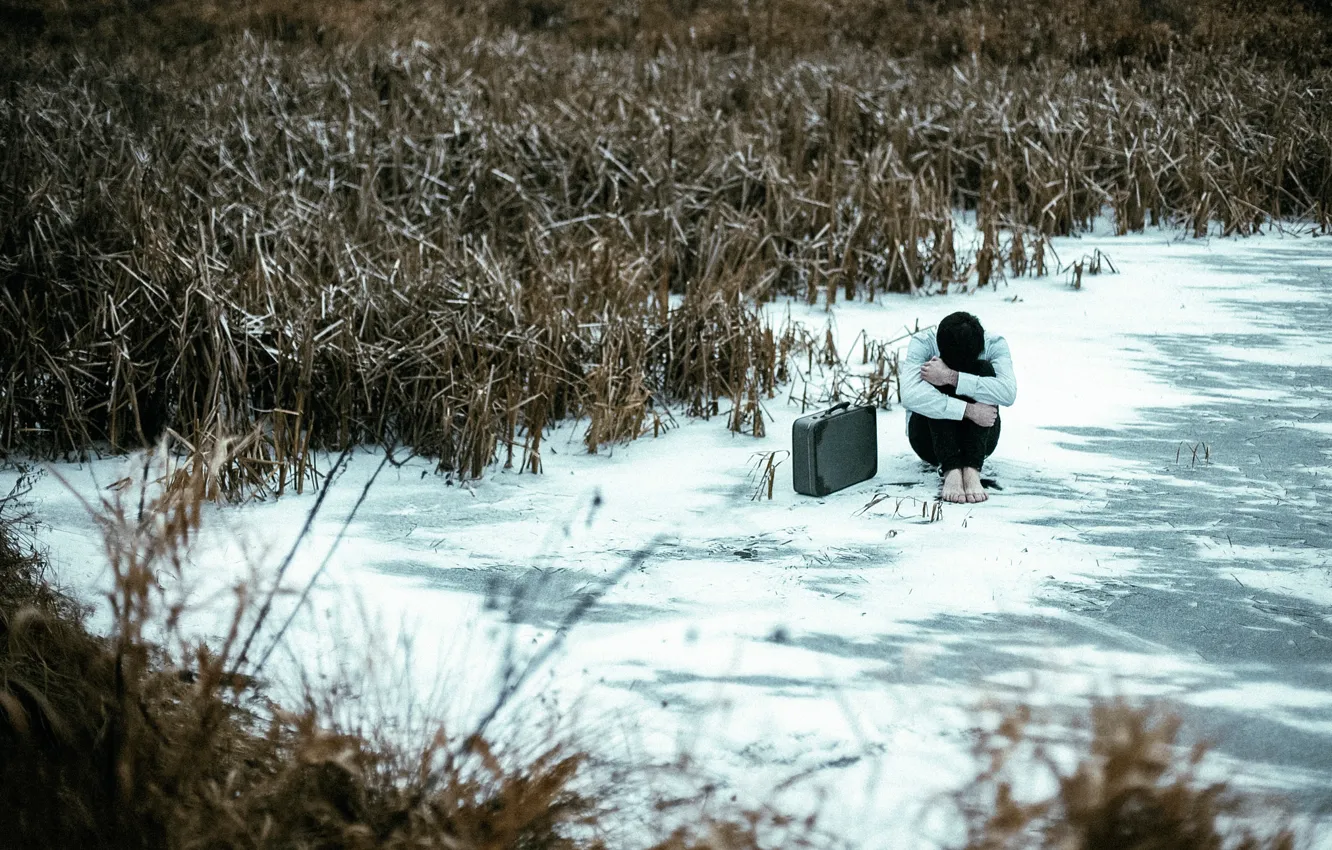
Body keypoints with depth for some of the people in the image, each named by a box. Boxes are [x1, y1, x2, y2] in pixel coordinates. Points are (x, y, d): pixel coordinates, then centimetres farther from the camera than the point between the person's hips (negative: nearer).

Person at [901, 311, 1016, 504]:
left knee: (984, 369, -24)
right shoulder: (922, 344, -18)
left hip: (979, 437, 1)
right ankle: (950, 469, -38)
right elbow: (910, 395, -35)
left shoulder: (994, 345, -14)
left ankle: (972, 469, -35)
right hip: (930, 438, -1)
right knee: (937, 380, -28)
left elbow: (1008, 393, -33)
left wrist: (952, 377, -37)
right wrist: (967, 410, -40)